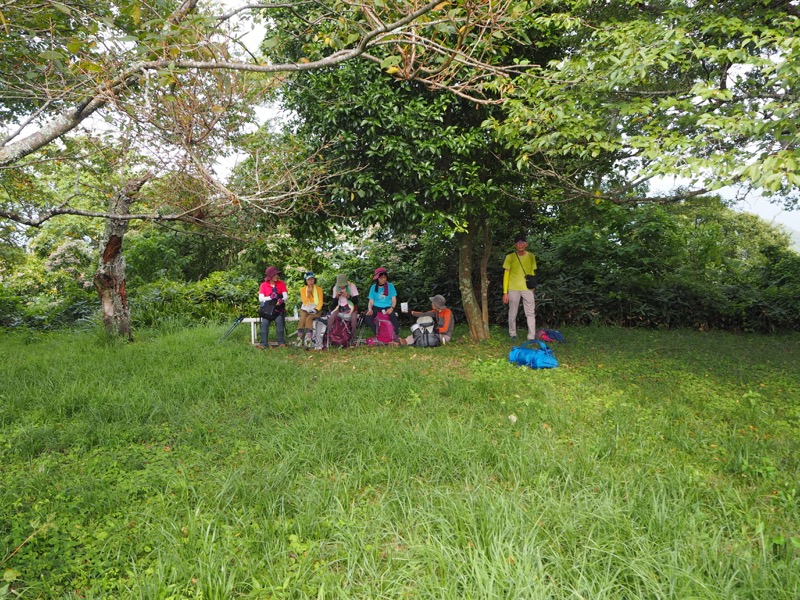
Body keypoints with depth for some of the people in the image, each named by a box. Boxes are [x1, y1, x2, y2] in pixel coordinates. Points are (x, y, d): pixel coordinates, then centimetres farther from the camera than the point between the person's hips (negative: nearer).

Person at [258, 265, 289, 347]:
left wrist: (282, 300, -26)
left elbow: (286, 296, -2)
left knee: (279, 320, -27)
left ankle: (281, 342, -22)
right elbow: (260, 298, -5)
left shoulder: (281, 284, 6)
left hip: (279, 309, 0)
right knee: (265, 322, -25)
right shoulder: (264, 285, 4)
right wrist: (270, 297, -23)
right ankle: (263, 343, -22)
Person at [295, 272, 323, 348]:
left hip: (316, 309, -1)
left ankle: (308, 339, -42)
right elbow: (305, 302, -3)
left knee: (309, 318, -31)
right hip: (305, 309, 1)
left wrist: (316, 309, -18)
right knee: (303, 318, -30)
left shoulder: (319, 289, 4)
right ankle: (299, 339, -35)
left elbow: (320, 302, -1)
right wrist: (308, 293, -16)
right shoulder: (303, 289, 7)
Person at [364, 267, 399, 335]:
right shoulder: (373, 287, 3)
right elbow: (371, 301, 4)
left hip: (387, 307, -1)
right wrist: (370, 309, -17)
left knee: (394, 318, -33)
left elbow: (394, 300, 0)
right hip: (376, 307, 2)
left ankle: (396, 336, -7)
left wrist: (392, 308, -20)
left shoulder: (390, 286, -1)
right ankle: (377, 334, -8)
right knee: (367, 317, -28)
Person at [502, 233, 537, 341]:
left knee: (531, 313, 0)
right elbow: (506, 275, -2)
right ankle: (513, 334, 20)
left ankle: (532, 337, 3)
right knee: (513, 313, 5)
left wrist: (533, 289, 12)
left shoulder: (531, 257, 5)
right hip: (513, 289, -2)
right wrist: (505, 292, -7)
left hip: (527, 289, 2)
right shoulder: (510, 257, -4)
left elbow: (532, 274, 13)